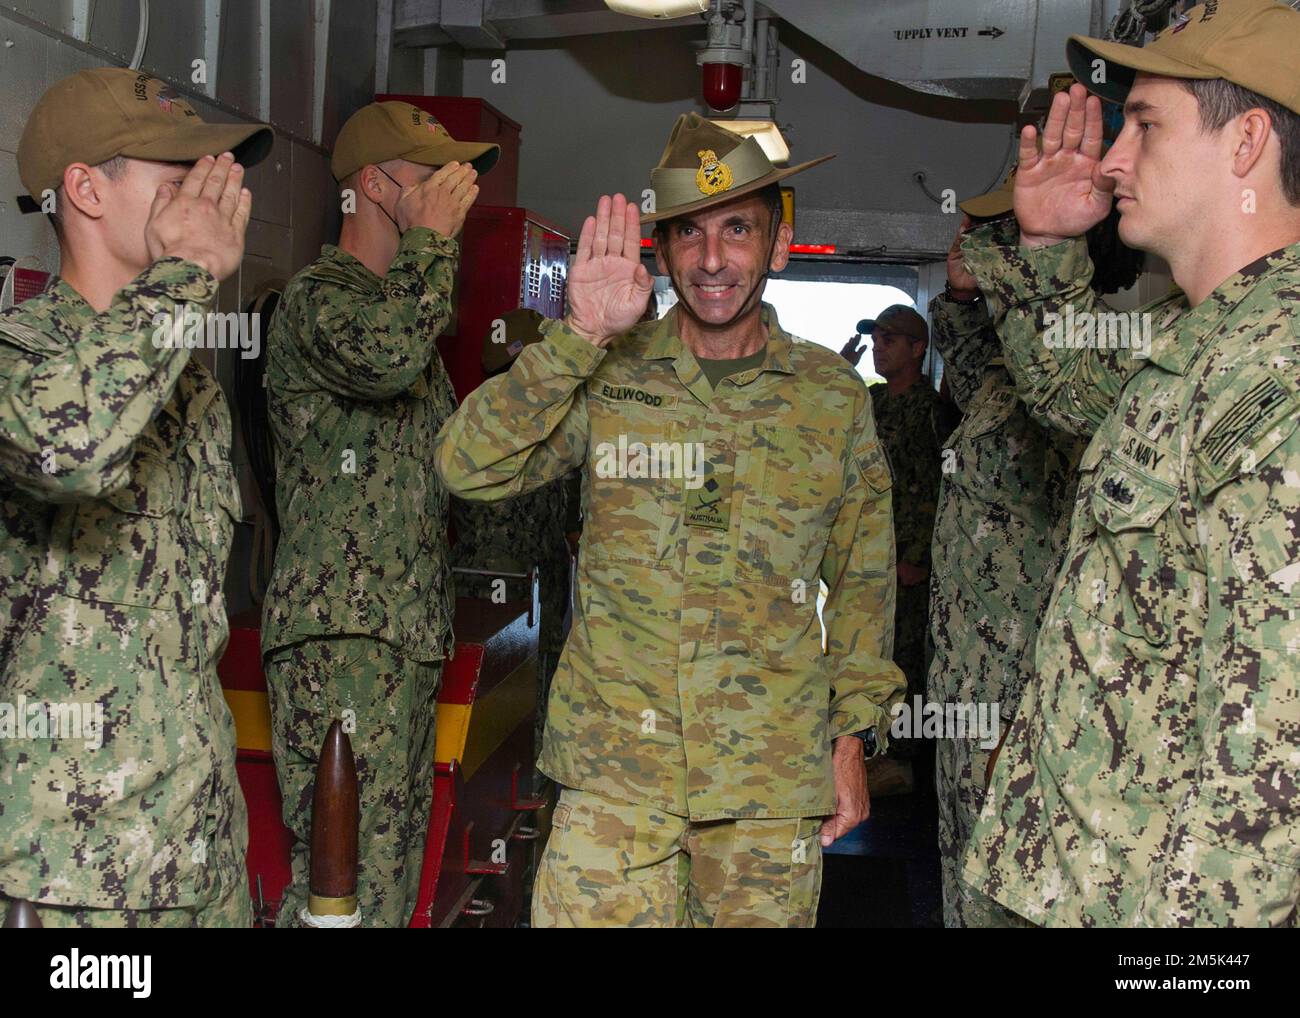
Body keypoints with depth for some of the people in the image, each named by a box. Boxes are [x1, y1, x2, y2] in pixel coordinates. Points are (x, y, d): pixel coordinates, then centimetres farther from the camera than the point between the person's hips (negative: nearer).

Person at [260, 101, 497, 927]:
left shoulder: (406, 302, 24)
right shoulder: (317, 298, -6)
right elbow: (387, 355, -29)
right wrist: (431, 237, -14)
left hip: (411, 636, 9)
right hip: (342, 634, -9)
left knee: (395, 874, 10)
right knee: (349, 886, -12)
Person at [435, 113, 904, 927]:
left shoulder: (834, 396, 4)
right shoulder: (606, 376, 0)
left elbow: (864, 579, 10)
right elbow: (469, 467, -12)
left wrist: (851, 737, 7)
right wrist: (581, 333, -18)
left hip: (775, 773, 1)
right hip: (614, 770, -1)